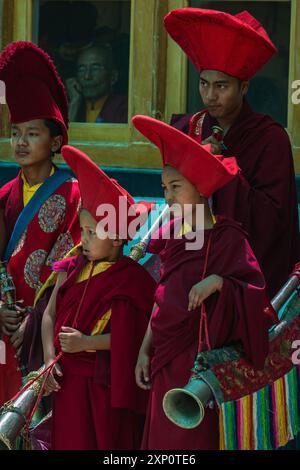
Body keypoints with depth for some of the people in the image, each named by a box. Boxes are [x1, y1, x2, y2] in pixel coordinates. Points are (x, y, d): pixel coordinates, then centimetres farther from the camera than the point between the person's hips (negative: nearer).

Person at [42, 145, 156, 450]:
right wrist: (49, 359, -5)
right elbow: (49, 315, 6)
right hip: (67, 381, 6)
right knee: (69, 441, 11)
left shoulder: (130, 279, -10)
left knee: (106, 442, 0)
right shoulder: (72, 270, 8)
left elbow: (131, 336, -16)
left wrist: (87, 342, -19)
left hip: (104, 385, -6)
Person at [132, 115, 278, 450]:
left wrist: (218, 282, -25)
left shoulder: (228, 237, -8)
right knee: (161, 438, 8)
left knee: (193, 440, -4)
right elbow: (161, 300, 13)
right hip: (166, 360, 6)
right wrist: (144, 350, 9)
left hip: (201, 356, -6)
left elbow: (254, 291, -11)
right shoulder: (170, 237, 9)